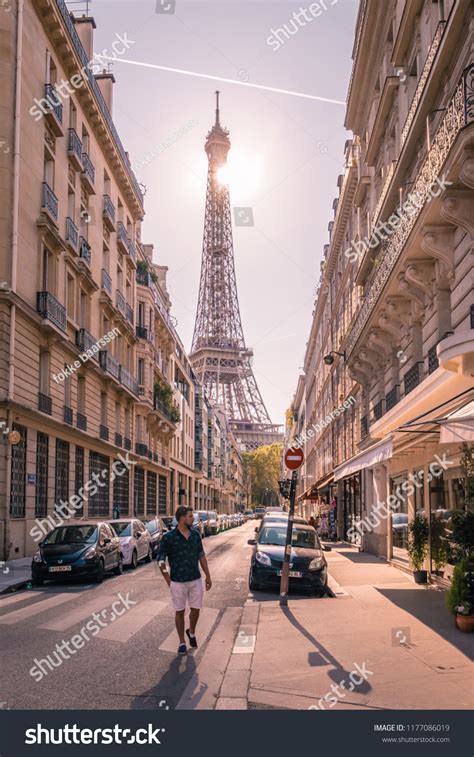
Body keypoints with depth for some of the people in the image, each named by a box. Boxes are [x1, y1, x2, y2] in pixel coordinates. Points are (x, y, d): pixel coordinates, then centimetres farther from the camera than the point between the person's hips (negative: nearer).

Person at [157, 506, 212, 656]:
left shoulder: (195, 534, 1)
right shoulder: (169, 537, -13)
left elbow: (201, 555, 10)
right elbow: (161, 559, -7)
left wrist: (207, 576, 10)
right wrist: (168, 581, -9)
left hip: (196, 580, 4)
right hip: (178, 582, -4)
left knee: (196, 609, 10)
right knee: (180, 612, 8)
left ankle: (191, 632, 38)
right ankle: (182, 642, 23)